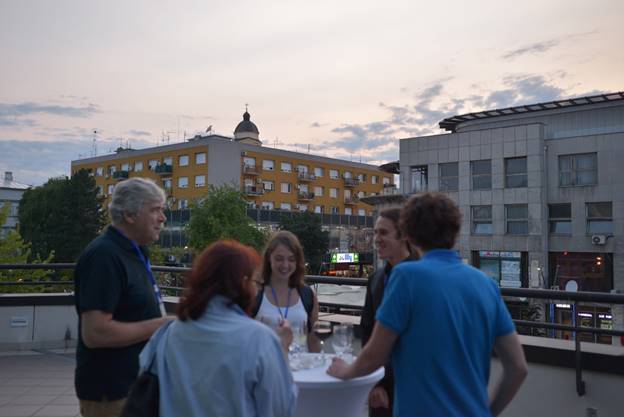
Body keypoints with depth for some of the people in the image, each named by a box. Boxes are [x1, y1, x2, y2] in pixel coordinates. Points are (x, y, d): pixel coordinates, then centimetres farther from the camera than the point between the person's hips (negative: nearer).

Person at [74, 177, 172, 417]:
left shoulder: (133, 252, 11)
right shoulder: (104, 255, -20)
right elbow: (95, 333, -26)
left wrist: (165, 323, 6)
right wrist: (159, 325, -20)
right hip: (113, 394, -9)